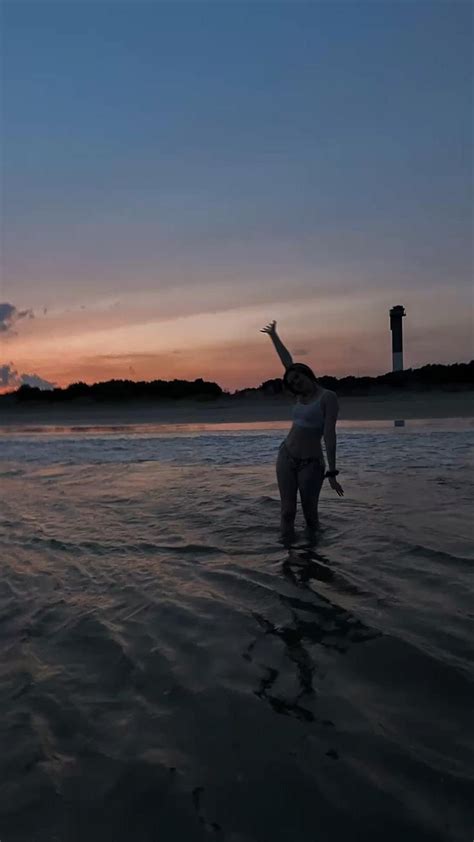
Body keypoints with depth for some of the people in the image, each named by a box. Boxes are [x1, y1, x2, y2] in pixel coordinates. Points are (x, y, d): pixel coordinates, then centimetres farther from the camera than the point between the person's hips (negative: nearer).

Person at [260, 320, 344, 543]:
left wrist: (331, 472, -22)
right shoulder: (302, 396, 8)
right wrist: (273, 336, 28)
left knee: (310, 513, 2)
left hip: (311, 464, -6)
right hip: (286, 457, 6)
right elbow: (288, 362, 18)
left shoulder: (328, 397, -11)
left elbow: (329, 435, -18)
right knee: (287, 511, 2)